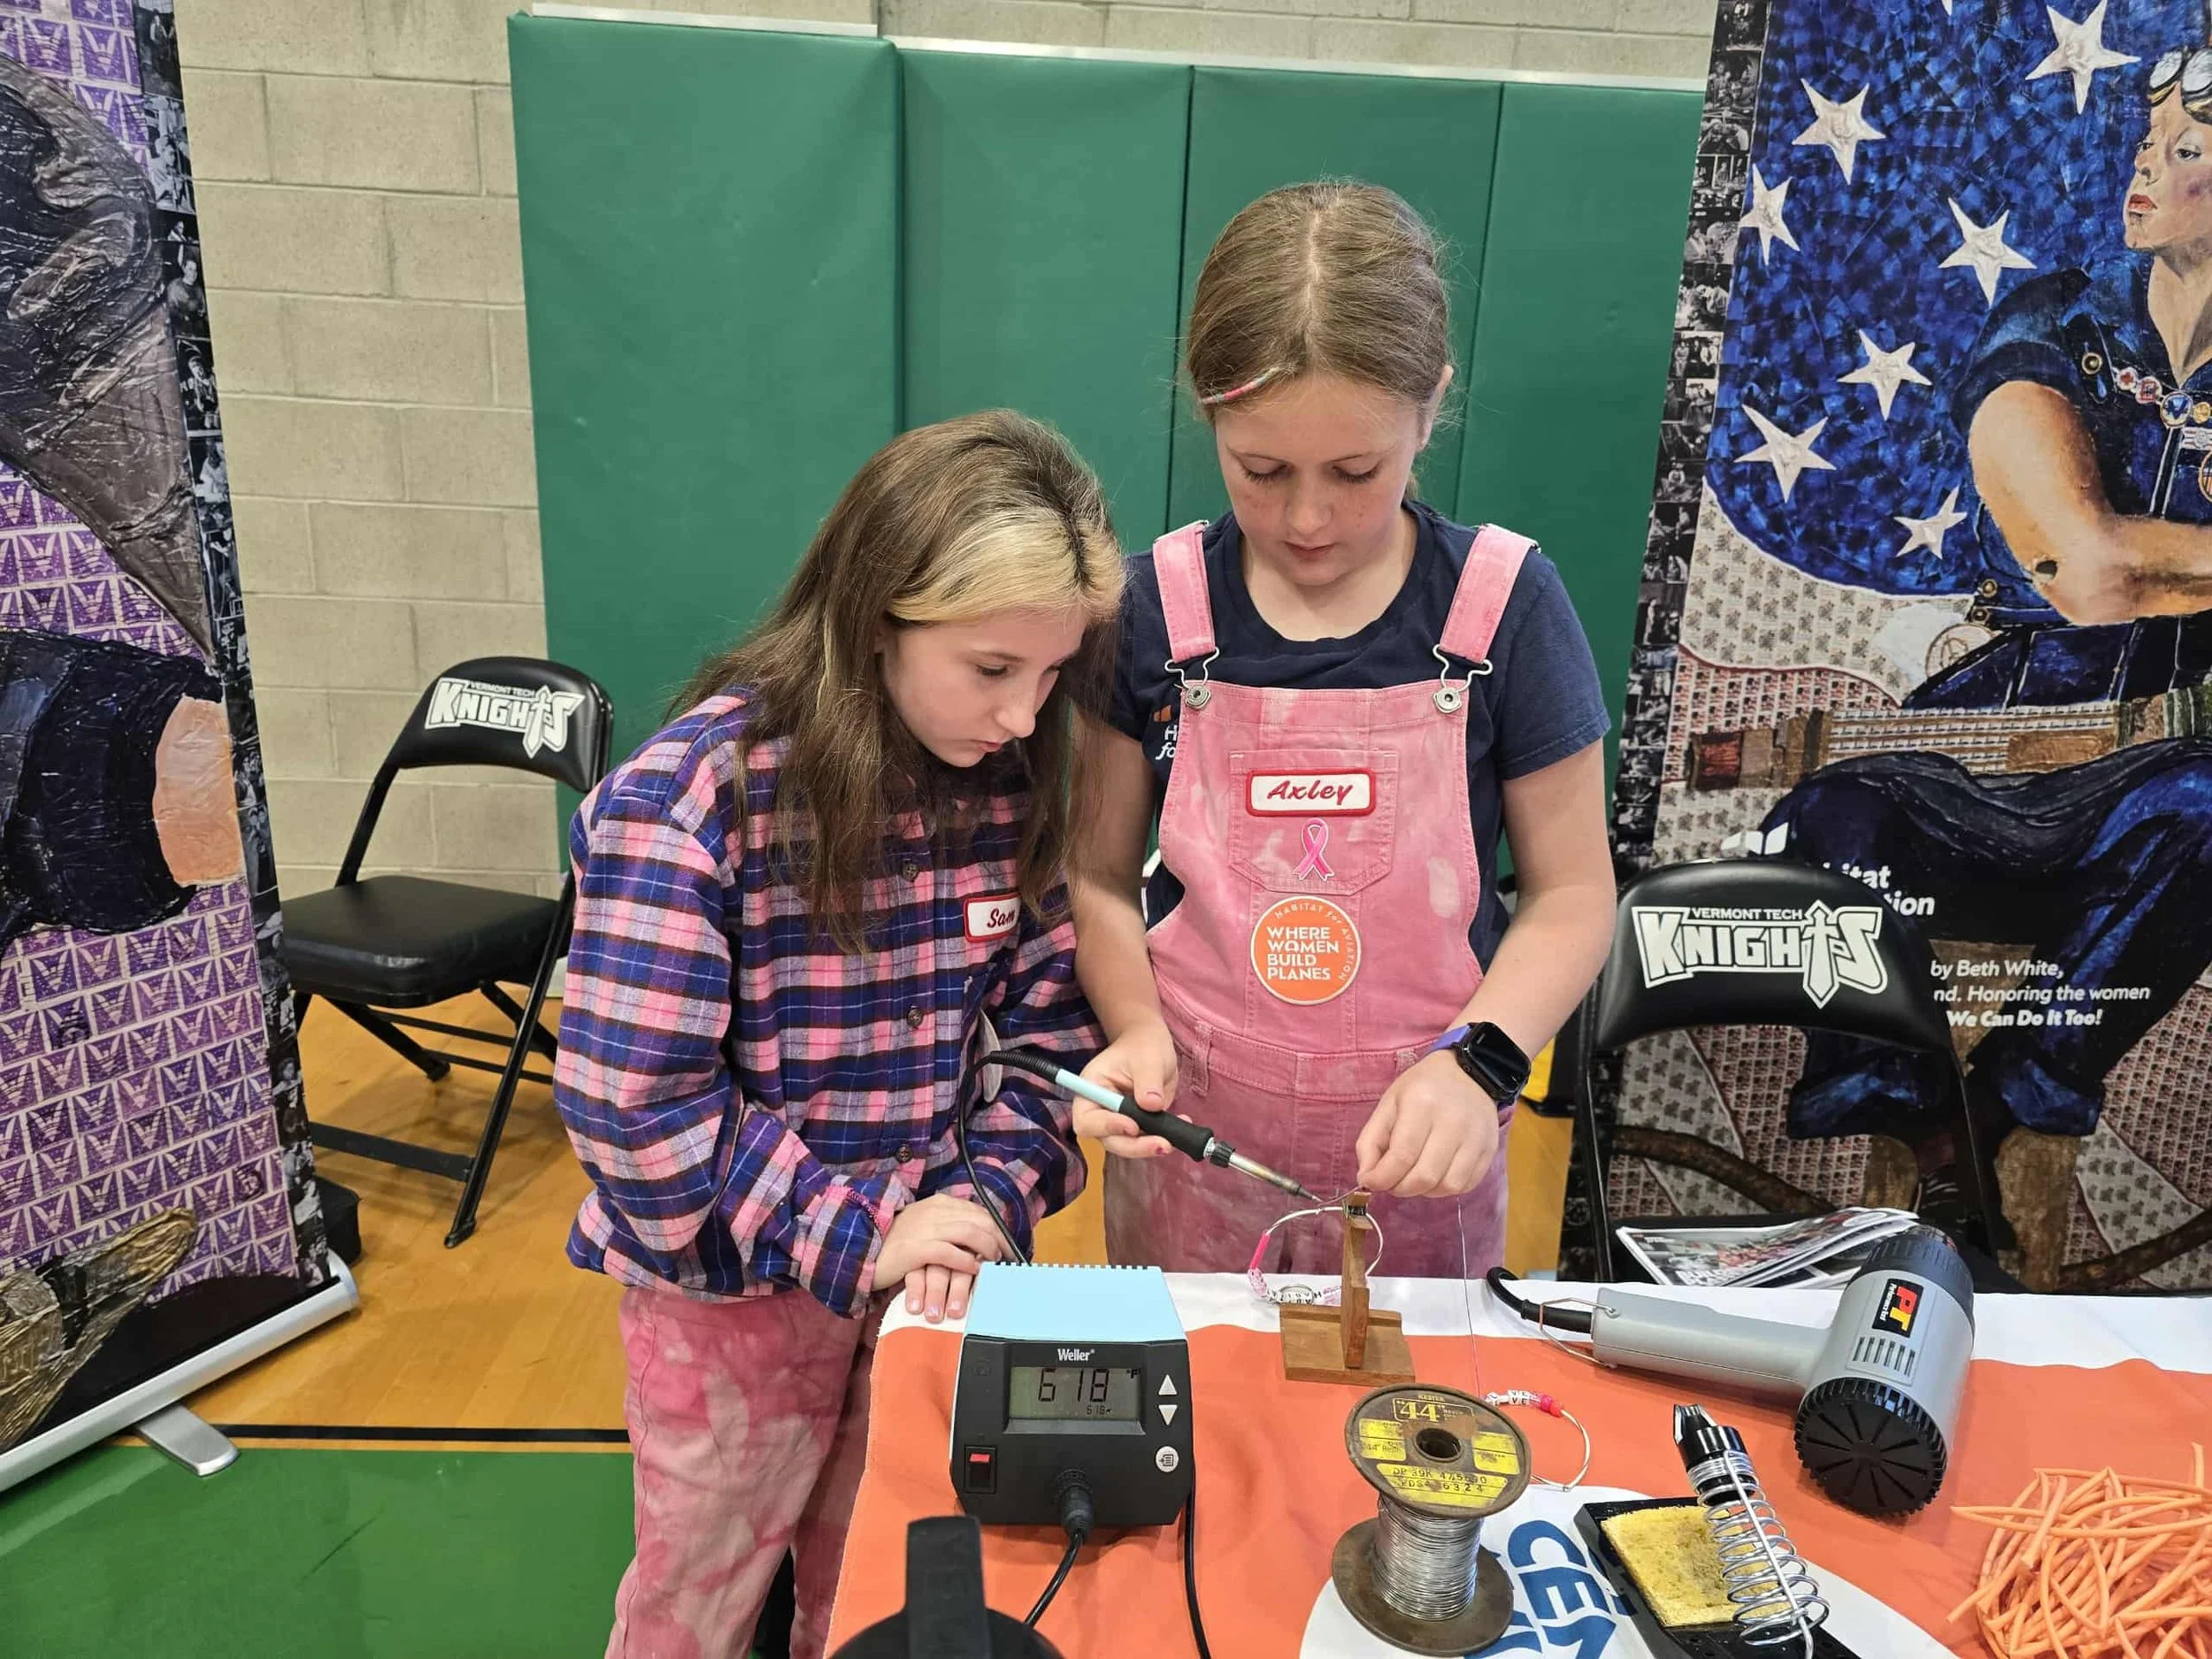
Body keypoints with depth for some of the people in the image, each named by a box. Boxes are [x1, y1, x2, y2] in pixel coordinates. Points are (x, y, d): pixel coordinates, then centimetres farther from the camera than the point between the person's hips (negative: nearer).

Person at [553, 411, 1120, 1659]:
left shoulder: (1018, 785, -8)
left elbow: (1051, 1025, -2)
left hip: (931, 1266, 4)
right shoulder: (690, 796, -24)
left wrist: (987, 1197, -16)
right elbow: (637, 1105, -22)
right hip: (735, 1285, -3)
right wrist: (850, 1236, -21)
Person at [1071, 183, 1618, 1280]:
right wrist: (1138, 1030, -16)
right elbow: (1102, 877, 0)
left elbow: (1572, 891, -4)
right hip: (1189, 1134, 1)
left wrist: (1475, 1061, -18)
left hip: (1415, 1149, 0)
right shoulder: (1155, 605, -7)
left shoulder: (1504, 603, -9)